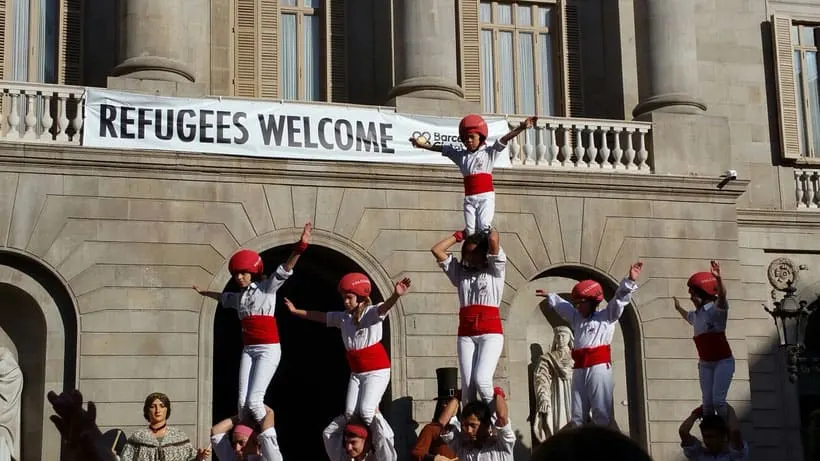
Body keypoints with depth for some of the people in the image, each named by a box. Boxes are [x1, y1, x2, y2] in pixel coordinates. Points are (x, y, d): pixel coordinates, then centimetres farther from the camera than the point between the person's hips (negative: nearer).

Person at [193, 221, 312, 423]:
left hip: (268, 350, -6)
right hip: (248, 350, 6)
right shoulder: (240, 296, 17)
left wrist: (300, 246, -29)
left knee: (253, 401, -14)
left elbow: (285, 270, -15)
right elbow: (223, 297, 39)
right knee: (242, 403, -1)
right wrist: (204, 292, 57)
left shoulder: (267, 287, -1)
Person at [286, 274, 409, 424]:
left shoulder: (371, 312, -13)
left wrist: (396, 296, -56)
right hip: (356, 372, 7)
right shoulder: (343, 317, 7)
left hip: (376, 370, -7)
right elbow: (319, 316, 18)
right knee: (350, 412, -1)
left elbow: (385, 307, -34)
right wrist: (295, 311, 24)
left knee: (366, 410, -19)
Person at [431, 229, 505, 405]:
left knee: (481, 379, -19)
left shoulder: (494, 270, 8)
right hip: (466, 333, 4)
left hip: (490, 332, -4)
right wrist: (459, 235, 21)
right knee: (467, 386, -5)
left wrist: (491, 231, 14)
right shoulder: (460, 272, 19)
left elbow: (493, 240, -7)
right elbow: (436, 250, 17)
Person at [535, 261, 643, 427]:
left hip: (599, 368, -7)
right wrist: (549, 296, 54)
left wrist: (630, 281, -18)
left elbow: (620, 299, -5)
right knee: (577, 415, 7)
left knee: (602, 414, -9)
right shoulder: (576, 318, 24)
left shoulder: (606, 317, 6)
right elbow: (562, 306, 40)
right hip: (579, 370, 7)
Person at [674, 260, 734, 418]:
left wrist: (718, 279, -52)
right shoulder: (696, 314, 13)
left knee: (718, 400, -18)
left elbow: (722, 296, -35)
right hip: (705, 364, 7)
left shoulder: (716, 309, -11)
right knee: (707, 402, 3)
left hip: (723, 361, -7)